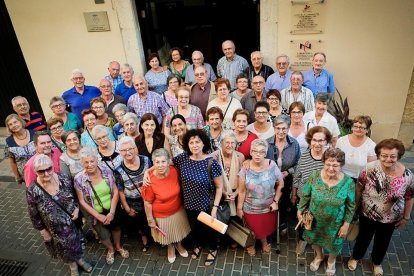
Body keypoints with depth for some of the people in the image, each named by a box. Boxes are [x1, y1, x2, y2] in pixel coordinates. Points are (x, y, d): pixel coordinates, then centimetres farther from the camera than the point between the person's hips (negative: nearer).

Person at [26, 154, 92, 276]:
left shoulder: (64, 178, -19)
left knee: (77, 241, 26)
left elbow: (75, 195, 0)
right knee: (64, 248, 23)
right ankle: (73, 266, 53)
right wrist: (43, 232, -4)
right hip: (56, 229, -2)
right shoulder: (33, 191, -26)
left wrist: (76, 208, -14)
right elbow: (34, 216, -12)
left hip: (74, 221, 2)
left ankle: (80, 259, 57)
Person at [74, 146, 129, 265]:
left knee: (116, 228, 23)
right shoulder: (79, 179, -21)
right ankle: (110, 249, 47)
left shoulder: (106, 170, -18)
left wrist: (112, 212, -17)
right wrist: (99, 216, -15)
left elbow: (115, 192, -11)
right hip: (96, 213, -1)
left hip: (112, 209, 2)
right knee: (104, 235, 12)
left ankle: (118, 246, 54)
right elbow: (82, 202, -13)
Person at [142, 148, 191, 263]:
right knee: (166, 234, 24)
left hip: (178, 210, 3)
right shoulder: (150, 180, -30)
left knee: (178, 230, 28)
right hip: (161, 215, -3)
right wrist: (150, 220, -9)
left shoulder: (174, 171, -21)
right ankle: (170, 247, 57)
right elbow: (147, 203, -17)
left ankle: (179, 245, 59)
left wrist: (183, 202, 8)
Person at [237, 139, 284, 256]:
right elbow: (242, 191, -11)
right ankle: (251, 243, 54)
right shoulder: (245, 169, -19)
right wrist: (239, 208, -5)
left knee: (267, 228, 23)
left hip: (268, 207, 1)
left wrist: (276, 201, -7)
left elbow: (280, 184, -3)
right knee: (253, 229, 20)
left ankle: (264, 241, 57)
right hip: (250, 209, -1)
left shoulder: (272, 166, -17)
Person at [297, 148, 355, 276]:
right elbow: (305, 196, -7)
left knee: (333, 243, 24)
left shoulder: (348, 182, -22)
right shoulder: (314, 176, -21)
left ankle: (331, 261, 58)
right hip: (314, 220, 1)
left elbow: (350, 206, -10)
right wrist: (300, 211, -1)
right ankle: (319, 256, 60)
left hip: (335, 223, -1)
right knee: (315, 239, 27)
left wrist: (346, 225, -7)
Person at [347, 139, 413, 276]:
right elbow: (359, 188, -11)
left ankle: (376, 262, 55)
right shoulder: (370, 168, -25)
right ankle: (356, 257, 53)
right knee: (363, 238, 23)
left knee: (382, 242, 26)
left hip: (390, 219, 1)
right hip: (367, 214, -1)